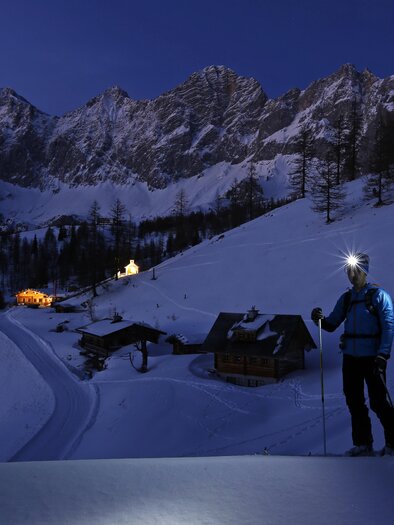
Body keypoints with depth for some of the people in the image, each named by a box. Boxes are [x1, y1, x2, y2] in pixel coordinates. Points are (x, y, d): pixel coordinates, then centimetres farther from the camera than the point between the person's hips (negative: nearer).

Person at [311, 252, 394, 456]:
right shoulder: (346, 298, 12)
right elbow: (332, 324, 12)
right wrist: (320, 319, -10)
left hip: (372, 358, -5)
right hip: (350, 357, 6)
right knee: (354, 401, 9)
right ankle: (363, 444, 21)